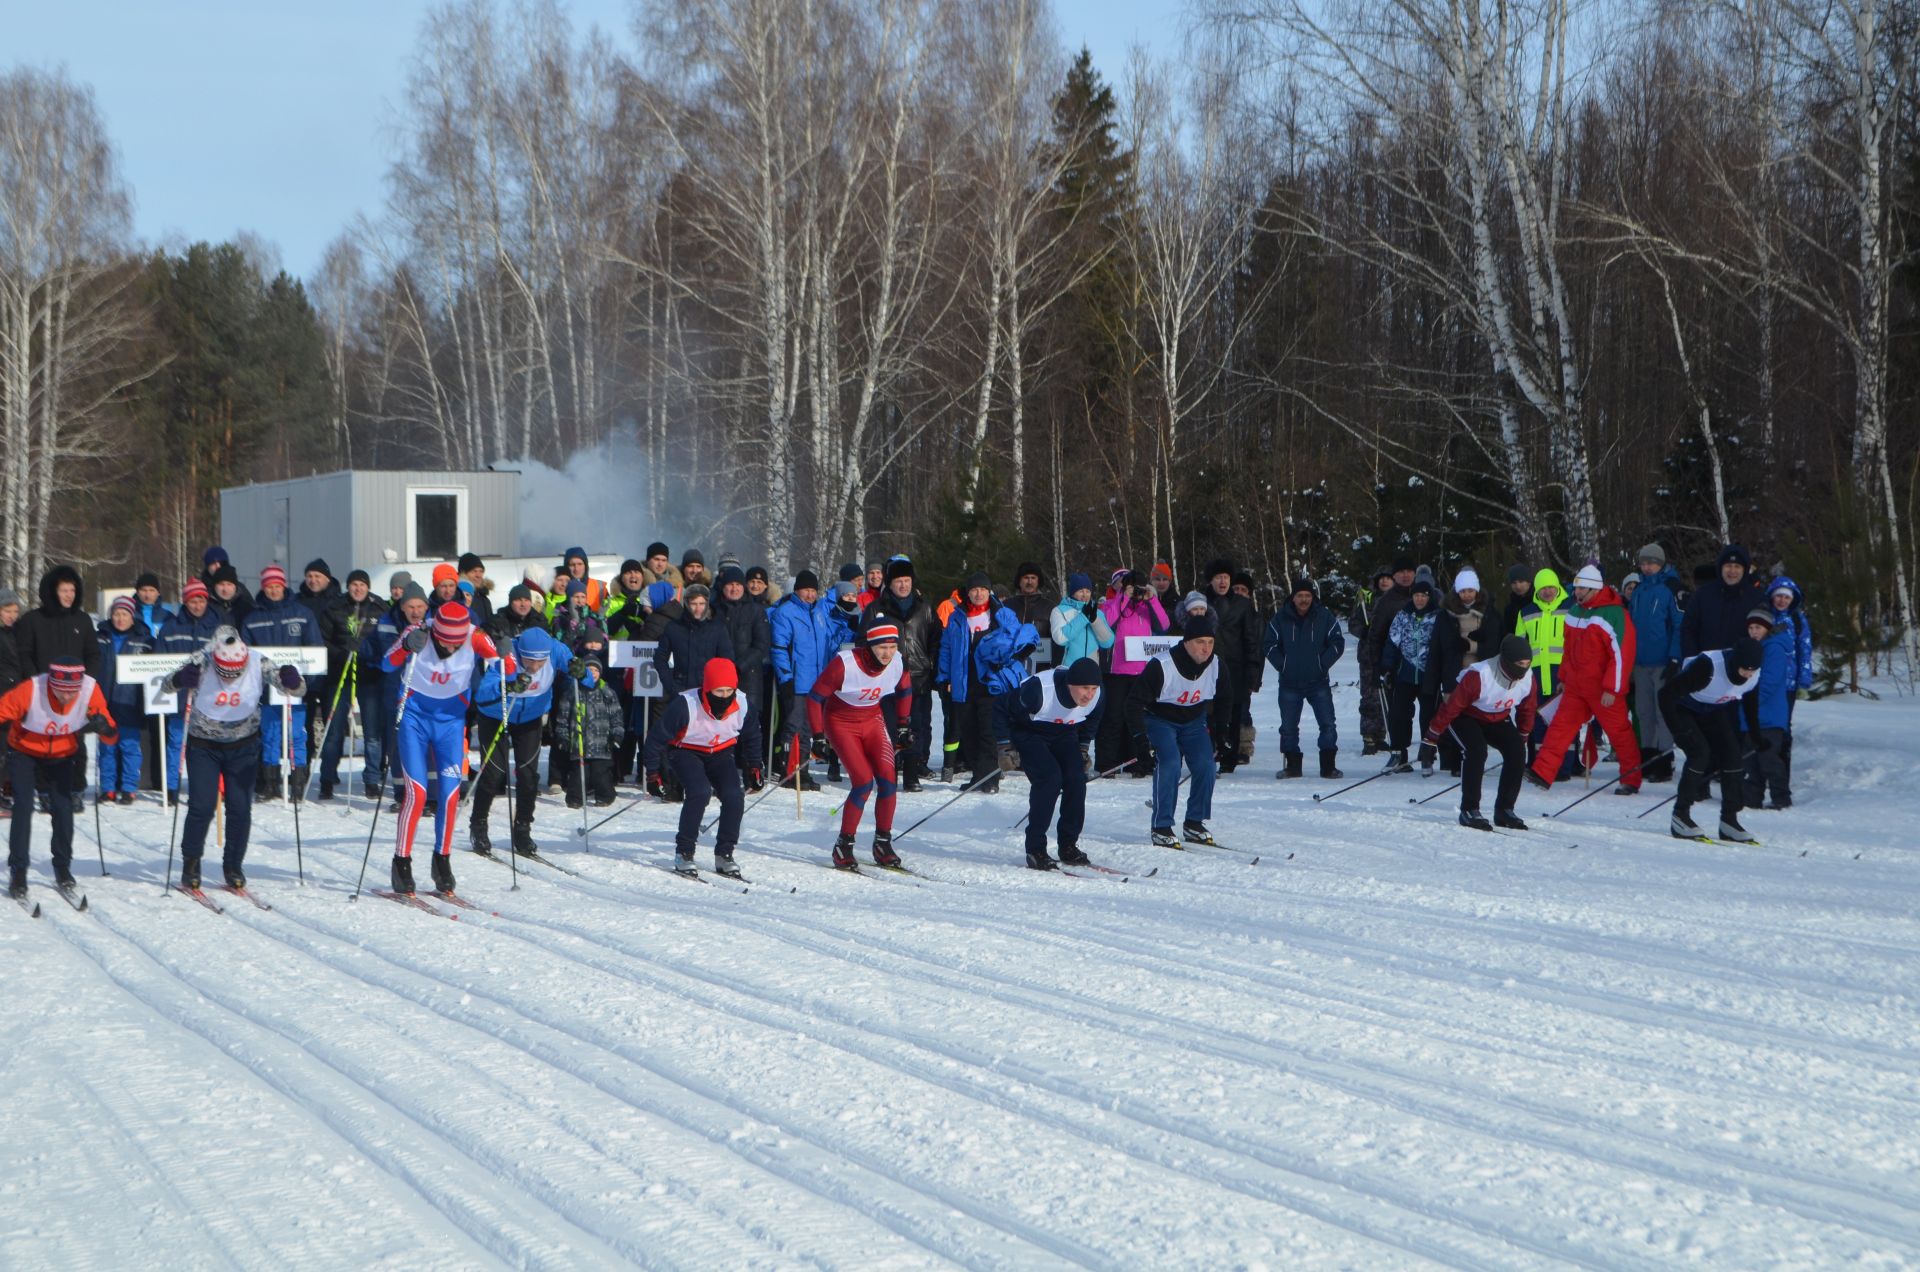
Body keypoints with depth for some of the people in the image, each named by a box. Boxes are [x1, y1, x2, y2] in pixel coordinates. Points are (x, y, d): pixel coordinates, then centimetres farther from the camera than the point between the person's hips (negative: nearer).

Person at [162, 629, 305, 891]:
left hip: (243, 746, 1)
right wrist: (181, 680, -50)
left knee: (240, 808, 0)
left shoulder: (258, 663, -18)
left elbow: (297, 689, -17)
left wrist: (292, 681, -42)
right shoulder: (202, 663, -21)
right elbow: (168, 685, -26)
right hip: (203, 746, -1)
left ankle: (233, 867, 17)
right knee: (202, 806, -8)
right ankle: (190, 864, 13)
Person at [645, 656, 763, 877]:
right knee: (700, 793, -28)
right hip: (686, 752, -4)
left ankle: (724, 855, -3)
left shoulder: (743, 705, -18)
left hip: (721, 754, 4)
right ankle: (683, 853, -15)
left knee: (734, 797, -18)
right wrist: (653, 772, -12)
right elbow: (657, 737, -18)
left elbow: (752, 737, 6)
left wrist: (754, 767, 9)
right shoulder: (685, 704, -30)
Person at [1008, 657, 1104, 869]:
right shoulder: (1039, 689, -36)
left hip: (1064, 735, 5)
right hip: (1029, 732, -5)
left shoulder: (1096, 697, -18)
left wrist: (1082, 749, 7)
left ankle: (1068, 846, 1)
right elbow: (1010, 715, -21)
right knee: (1049, 777, -23)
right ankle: (1035, 849, -17)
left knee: (1076, 779, -13)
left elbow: (1090, 722, 6)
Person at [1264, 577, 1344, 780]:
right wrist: (1282, 665, -4)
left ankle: (1328, 766, 2)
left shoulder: (1325, 617, -1)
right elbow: (1270, 645, 5)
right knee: (1288, 727, 4)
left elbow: (1337, 643, 2)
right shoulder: (1280, 618, 0)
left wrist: (1322, 663, -6)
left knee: (1327, 724, -5)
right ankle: (1293, 766, 15)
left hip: (1319, 681, -1)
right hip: (1290, 683, 1)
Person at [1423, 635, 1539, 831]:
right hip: (1466, 717, -5)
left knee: (1517, 752, -15)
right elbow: (1452, 705, -26)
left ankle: (1504, 810, -4)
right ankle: (1469, 810, -21)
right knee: (1477, 751, -30)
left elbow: (1527, 710, 3)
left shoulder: (1528, 679, -18)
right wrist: (1432, 737, -20)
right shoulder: (1479, 675, -36)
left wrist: (1522, 739, 12)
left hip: (1498, 720, 5)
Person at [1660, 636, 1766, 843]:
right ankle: (1680, 817, -16)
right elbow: (1666, 693, -35)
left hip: (1712, 711, 6)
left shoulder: (1754, 676, -18)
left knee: (1732, 755, -7)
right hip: (1683, 708, -6)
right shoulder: (1707, 667, -38)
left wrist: (1756, 737, 7)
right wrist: (1678, 729, -38)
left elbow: (1750, 703, 5)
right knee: (1700, 752, -24)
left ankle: (1729, 820, 1)